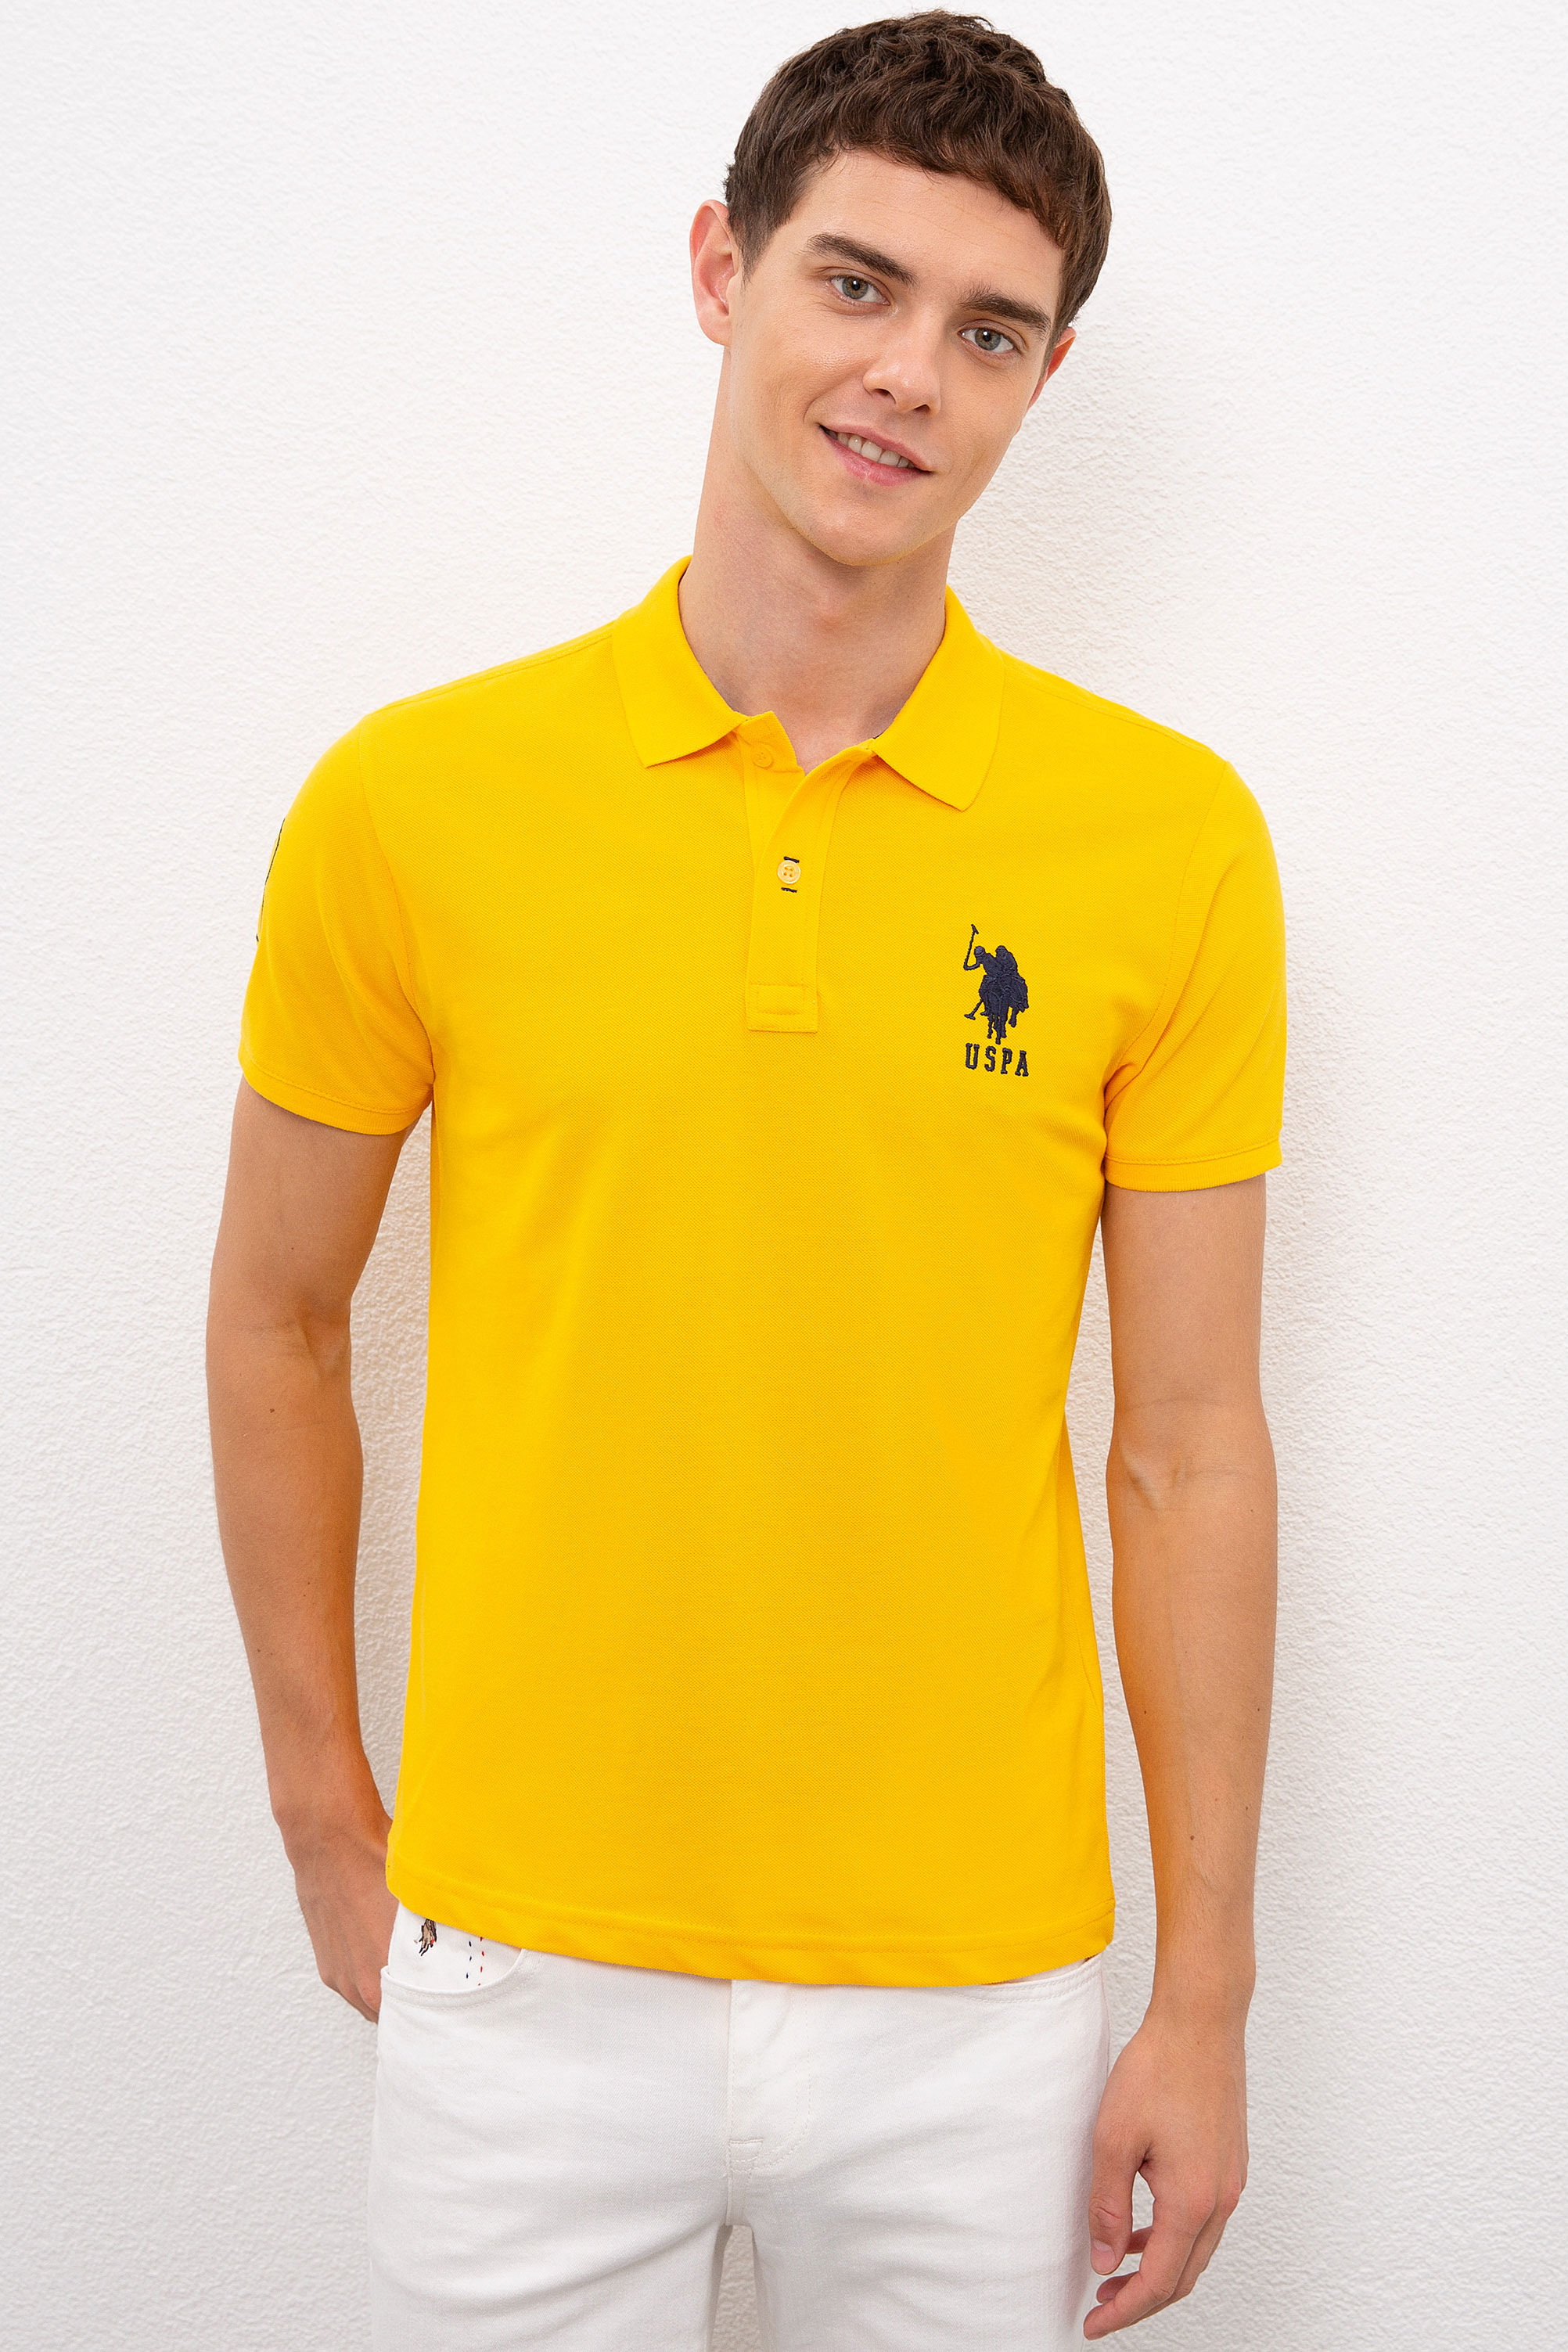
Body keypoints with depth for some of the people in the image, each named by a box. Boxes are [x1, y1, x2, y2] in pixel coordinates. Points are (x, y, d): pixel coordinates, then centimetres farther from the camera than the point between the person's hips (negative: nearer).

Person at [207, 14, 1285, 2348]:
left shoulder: (1174, 839, -5)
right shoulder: (413, 799, -5)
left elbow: (1192, 1440, -2)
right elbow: (275, 1320, 6)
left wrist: (1206, 1998, 0)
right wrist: (325, 1815, 8)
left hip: (976, 2000, 0)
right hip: (521, 1976, 0)